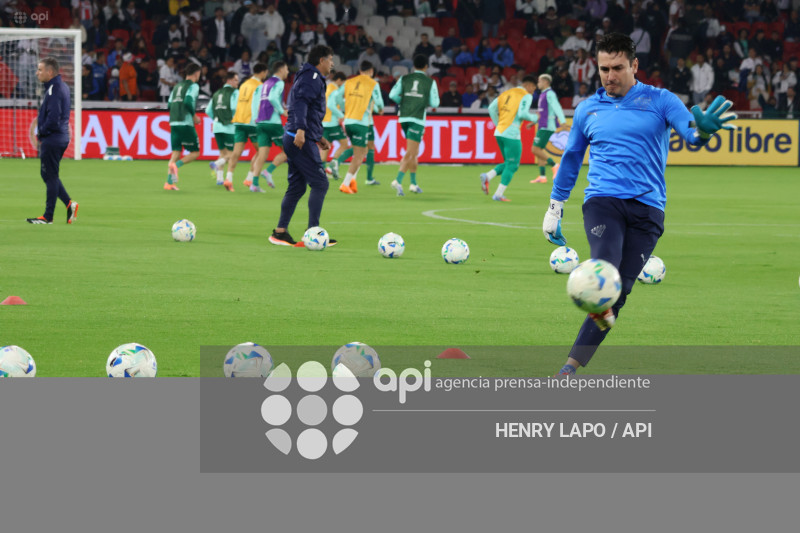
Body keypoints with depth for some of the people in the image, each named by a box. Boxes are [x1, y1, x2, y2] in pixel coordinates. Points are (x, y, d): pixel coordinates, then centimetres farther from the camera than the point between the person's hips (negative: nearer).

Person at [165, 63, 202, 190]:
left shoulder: (177, 86, 18)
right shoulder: (193, 86, -3)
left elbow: (169, 105, 17)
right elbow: (188, 101, -18)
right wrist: (194, 115, -5)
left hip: (173, 123, 7)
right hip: (186, 124, -7)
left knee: (176, 152, 7)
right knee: (195, 152, 3)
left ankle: (169, 182, -3)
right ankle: (176, 165, -21)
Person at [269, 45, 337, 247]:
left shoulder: (312, 78, 23)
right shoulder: (312, 78, -9)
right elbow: (301, 102, -23)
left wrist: (318, 137, 27)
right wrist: (301, 129, -33)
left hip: (294, 139, 10)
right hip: (302, 139, -10)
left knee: (297, 186, 11)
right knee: (319, 183, -8)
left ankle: (280, 232, 12)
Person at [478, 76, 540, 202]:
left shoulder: (507, 93, 17)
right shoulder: (526, 96, -4)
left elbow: (492, 108, 12)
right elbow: (522, 114, -17)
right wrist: (534, 118, 1)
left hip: (499, 132, 7)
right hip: (511, 134, -7)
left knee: (508, 164, 18)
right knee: (512, 165, 0)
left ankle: (487, 176, -3)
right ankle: (499, 194, -6)